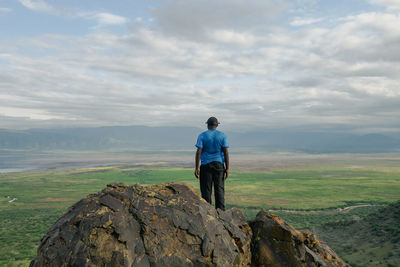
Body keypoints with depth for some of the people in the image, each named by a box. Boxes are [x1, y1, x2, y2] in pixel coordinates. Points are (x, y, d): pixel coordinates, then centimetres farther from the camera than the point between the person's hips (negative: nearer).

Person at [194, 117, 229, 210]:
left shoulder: (202, 136, -1)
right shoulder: (222, 135, 2)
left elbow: (198, 152, -7)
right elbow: (226, 153, -3)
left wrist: (196, 168, -4)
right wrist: (227, 168, 0)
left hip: (206, 165, -1)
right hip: (219, 165, 1)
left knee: (206, 190, 4)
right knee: (219, 189, 5)